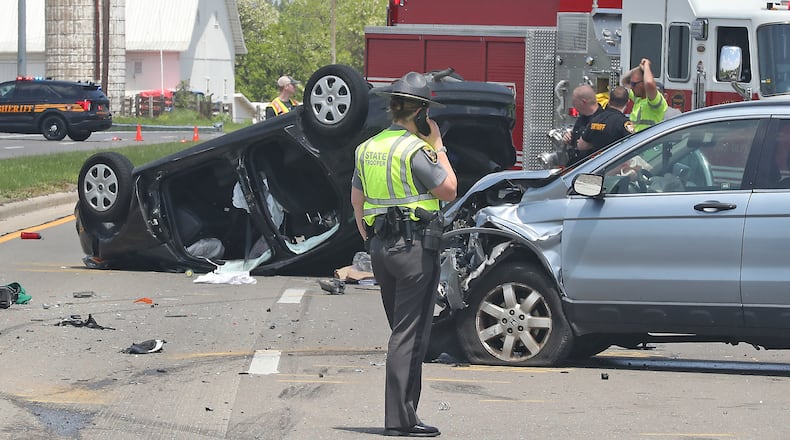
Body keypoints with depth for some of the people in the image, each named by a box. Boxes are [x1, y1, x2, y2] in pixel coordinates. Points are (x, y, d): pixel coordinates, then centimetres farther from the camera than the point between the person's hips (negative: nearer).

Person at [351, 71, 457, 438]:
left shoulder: (368, 148, 12)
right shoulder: (415, 150, -14)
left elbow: (357, 201, 19)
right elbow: (449, 191, -7)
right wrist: (438, 146, 0)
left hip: (380, 247, 8)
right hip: (415, 246, -8)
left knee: (403, 332, 16)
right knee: (410, 334, -6)